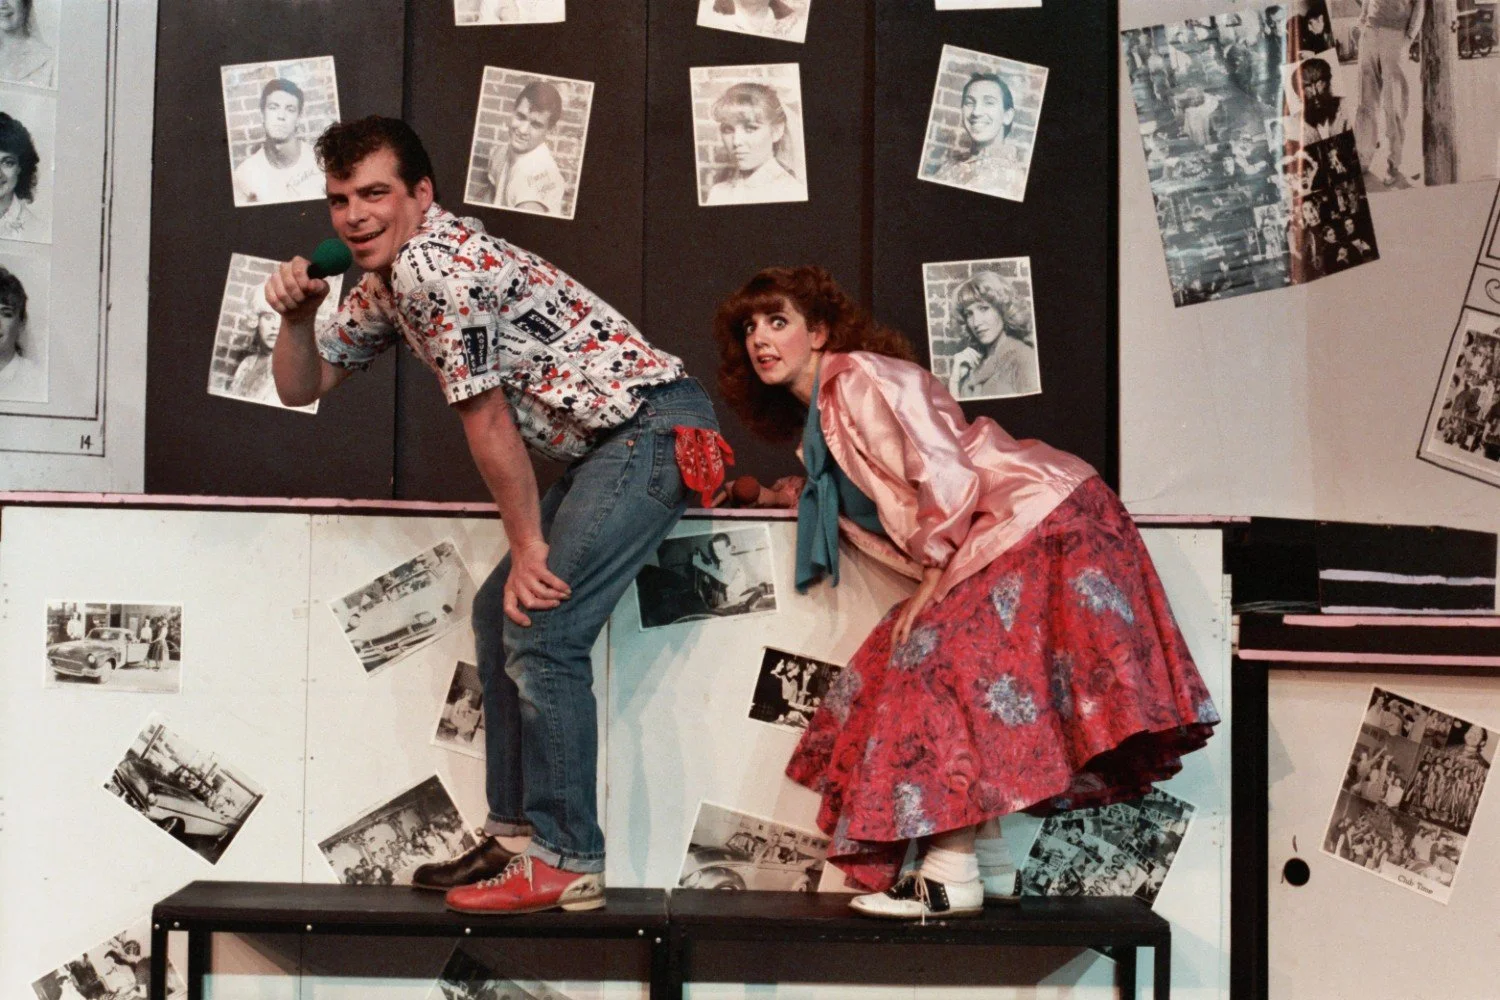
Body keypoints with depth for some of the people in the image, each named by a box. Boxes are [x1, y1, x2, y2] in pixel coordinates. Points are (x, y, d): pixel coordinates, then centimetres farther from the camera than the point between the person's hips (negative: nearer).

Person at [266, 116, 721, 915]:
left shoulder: (435, 265, -17)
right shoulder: (387, 280, 14)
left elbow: (486, 420, -14)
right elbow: (302, 387, 19)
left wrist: (528, 546, -8)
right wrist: (296, 316, -1)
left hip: (655, 428, -11)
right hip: (609, 444, 11)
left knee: (541, 631, -14)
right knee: (499, 614, 13)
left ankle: (566, 862, -7)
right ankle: (517, 834, 18)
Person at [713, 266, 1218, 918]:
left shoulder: (859, 378, -12)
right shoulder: (818, 419, 18)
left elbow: (944, 478, -19)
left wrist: (932, 579, -13)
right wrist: (810, 494, 13)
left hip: (1041, 520, -10)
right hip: (1006, 542, 10)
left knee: (940, 659, -16)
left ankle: (951, 875, -16)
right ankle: (981, 860, 2)